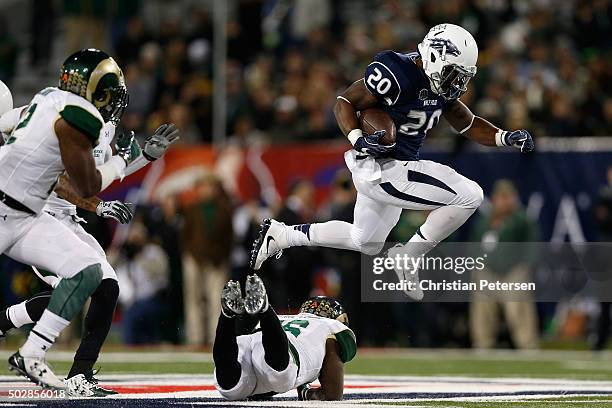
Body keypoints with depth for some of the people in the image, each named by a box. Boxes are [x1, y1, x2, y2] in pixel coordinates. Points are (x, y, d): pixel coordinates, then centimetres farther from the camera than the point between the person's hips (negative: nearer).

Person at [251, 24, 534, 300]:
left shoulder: (439, 86, 4)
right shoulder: (399, 75, -23)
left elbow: (468, 125, 14)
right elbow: (344, 102, -17)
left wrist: (506, 138, 0)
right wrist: (358, 140, -31)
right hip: (380, 170, -10)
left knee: (365, 243, 29)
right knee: (469, 197, -15)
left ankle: (280, 235, 36)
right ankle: (408, 257, -3)